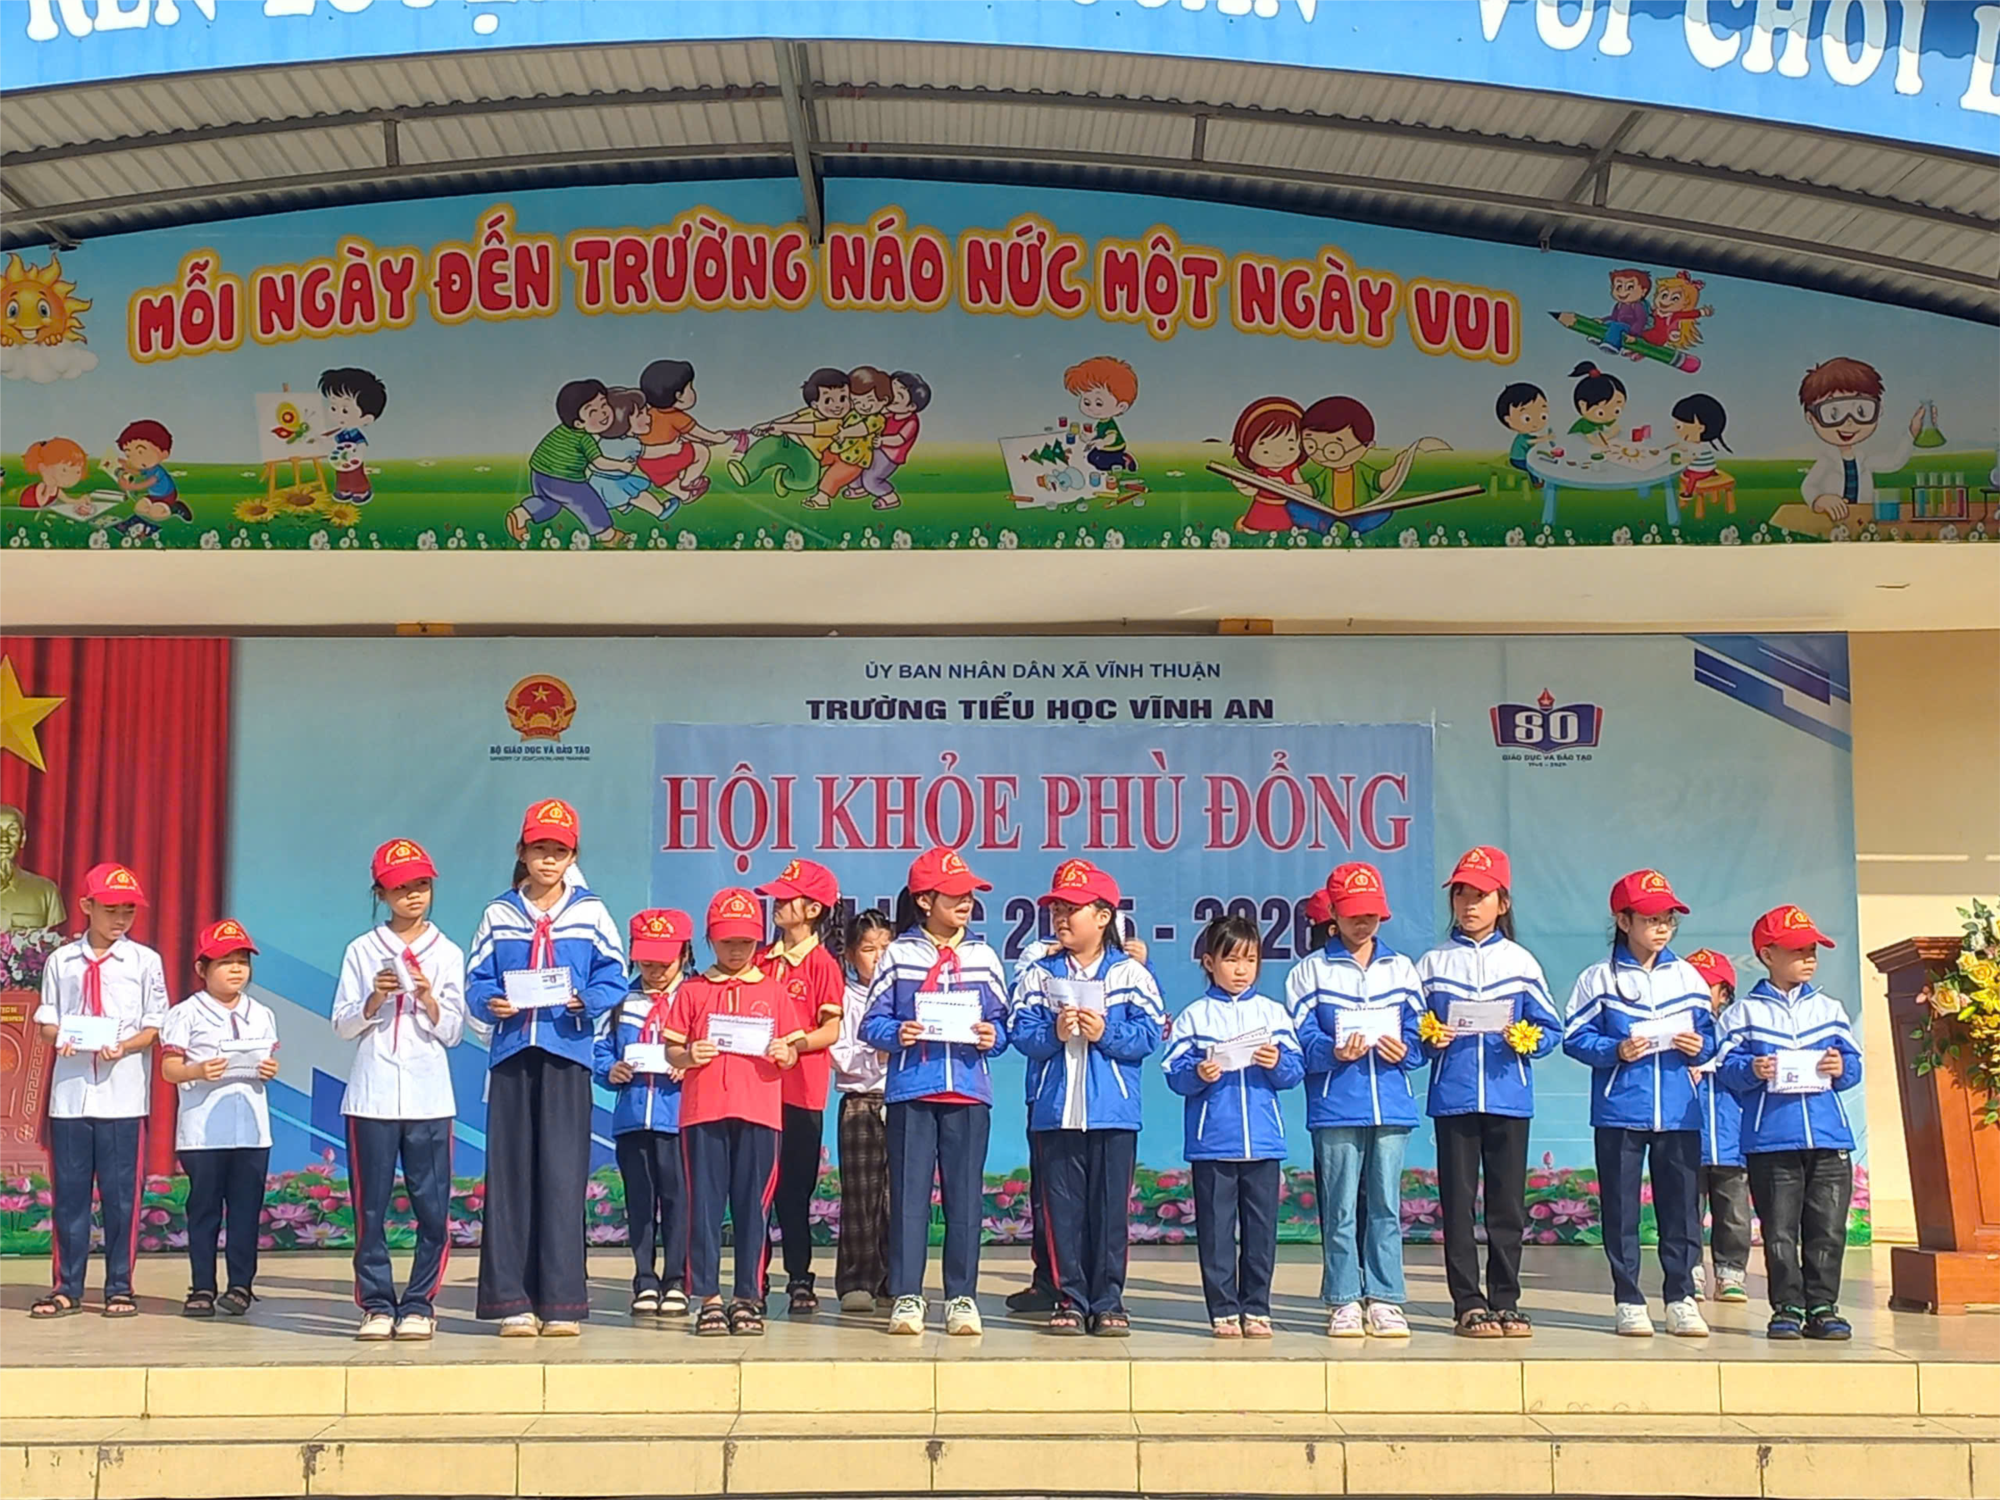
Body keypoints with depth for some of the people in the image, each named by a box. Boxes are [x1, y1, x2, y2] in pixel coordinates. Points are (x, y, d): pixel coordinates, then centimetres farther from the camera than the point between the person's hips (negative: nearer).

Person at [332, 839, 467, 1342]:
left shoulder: (447, 954, 7)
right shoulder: (362, 951, 7)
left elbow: (453, 1033, 5)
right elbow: (343, 1026, 6)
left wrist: (429, 999, -12)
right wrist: (374, 999, -11)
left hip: (429, 1098, 0)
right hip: (372, 1097, 0)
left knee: (432, 1208, -1)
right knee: (370, 1207, 2)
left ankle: (419, 1305, 8)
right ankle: (377, 1305, 10)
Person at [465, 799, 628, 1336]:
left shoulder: (590, 913, 9)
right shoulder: (499, 914, 12)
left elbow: (613, 979, 6)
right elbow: (476, 981, 9)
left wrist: (587, 1001, -13)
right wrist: (490, 1004, -11)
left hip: (567, 1052, -1)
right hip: (512, 1050, 2)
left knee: (563, 1175, -4)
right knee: (510, 1173, 0)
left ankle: (561, 1302, 0)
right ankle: (513, 1301, 6)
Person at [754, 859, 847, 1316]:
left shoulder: (823, 963, -4)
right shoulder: (763, 960, 11)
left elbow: (831, 1030, -8)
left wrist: (793, 1043, -21)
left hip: (801, 1092, -4)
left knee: (795, 1191, 3)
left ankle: (800, 1281, 13)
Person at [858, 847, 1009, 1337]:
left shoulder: (983, 957, 11)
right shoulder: (899, 955, 5)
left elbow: (1002, 1021, 12)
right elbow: (872, 1022, 3)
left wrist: (992, 1036, -9)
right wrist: (896, 1034, -16)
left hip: (969, 1090, 2)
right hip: (911, 1090, -2)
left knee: (965, 1194, 3)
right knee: (908, 1193, -1)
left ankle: (962, 1297, 11)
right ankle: (906, 1296, 6)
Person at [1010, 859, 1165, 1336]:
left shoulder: (1130, 973, 3)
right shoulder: (1040, 974, 8)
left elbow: (1149, 1033, -4)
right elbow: (1021, 1031, 0)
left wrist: (1106, 1034, -16)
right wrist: (1053, 1034, -17)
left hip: (1114, 1112, -1)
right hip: (1056, 1111, 2)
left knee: (1111, 1208, 2)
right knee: (1063, 1207, 4)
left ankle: (1108, 1302, 10)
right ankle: (1070, 1299, 12)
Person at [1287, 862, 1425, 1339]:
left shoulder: (1401, 969, 15)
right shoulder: (1310, 971, 7)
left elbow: (1420, 1035, 11)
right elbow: (1301, 1041, -1)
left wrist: (1404, 1051, -10)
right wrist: (1334, 1053, -19)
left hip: (1391, 1106, 2)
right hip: (1335, 1108, -2)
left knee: (1386, 1205, 3)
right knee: (1340, 1208, 0)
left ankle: (1384, 1300, 9)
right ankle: (1343, 1303, 7)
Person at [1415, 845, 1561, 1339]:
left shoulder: (1521, 963, 8)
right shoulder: (1432, 963, 8)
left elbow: (1550, 1029, 6)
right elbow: (1412, 1031, 8)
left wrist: (1527, 1040, -13)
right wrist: (1429, 1039, -12)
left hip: (1509, 1098, 0)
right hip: (1453, 1098, 0)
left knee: (1508, 1204, 4)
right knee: (1458, 1203, 1)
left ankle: (1505, 1302, 13)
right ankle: (1469, 1304, 8)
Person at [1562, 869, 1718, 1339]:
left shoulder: (1687, 976, 10)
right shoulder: (1599, 979, 1)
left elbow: (1708, 1034, 15)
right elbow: (1575, 1037, -2)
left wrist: (1700, 1047, -6)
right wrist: (1616, 1050, -17)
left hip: (1678, 1110, 3)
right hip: (1619, 1111, -2)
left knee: (1682, 1203, 3)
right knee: (1621, 1208, 2)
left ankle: (1681, 1297, 12)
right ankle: (1628, 1300, 10)